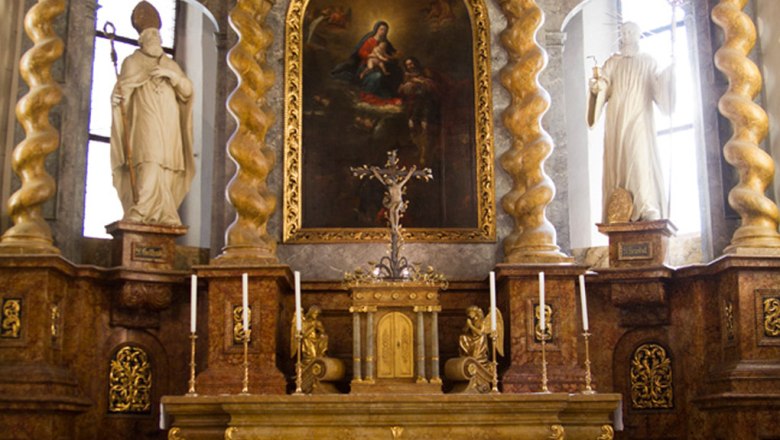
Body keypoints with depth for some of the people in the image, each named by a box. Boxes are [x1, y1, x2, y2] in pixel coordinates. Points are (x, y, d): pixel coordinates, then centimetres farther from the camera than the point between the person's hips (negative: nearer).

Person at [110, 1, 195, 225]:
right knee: (149, 169, -20)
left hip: (169, 129, 4)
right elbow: (121, 90, 2)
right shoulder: (132, 62, 11)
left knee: (166, 175, -3)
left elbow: (188, 90, 12)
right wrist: (117, 97, -21)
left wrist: (171, 75, -5)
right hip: (146, 125, -4)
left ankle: (164, 219, -4)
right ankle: (137, 216, -24)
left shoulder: (171, 65, 22)